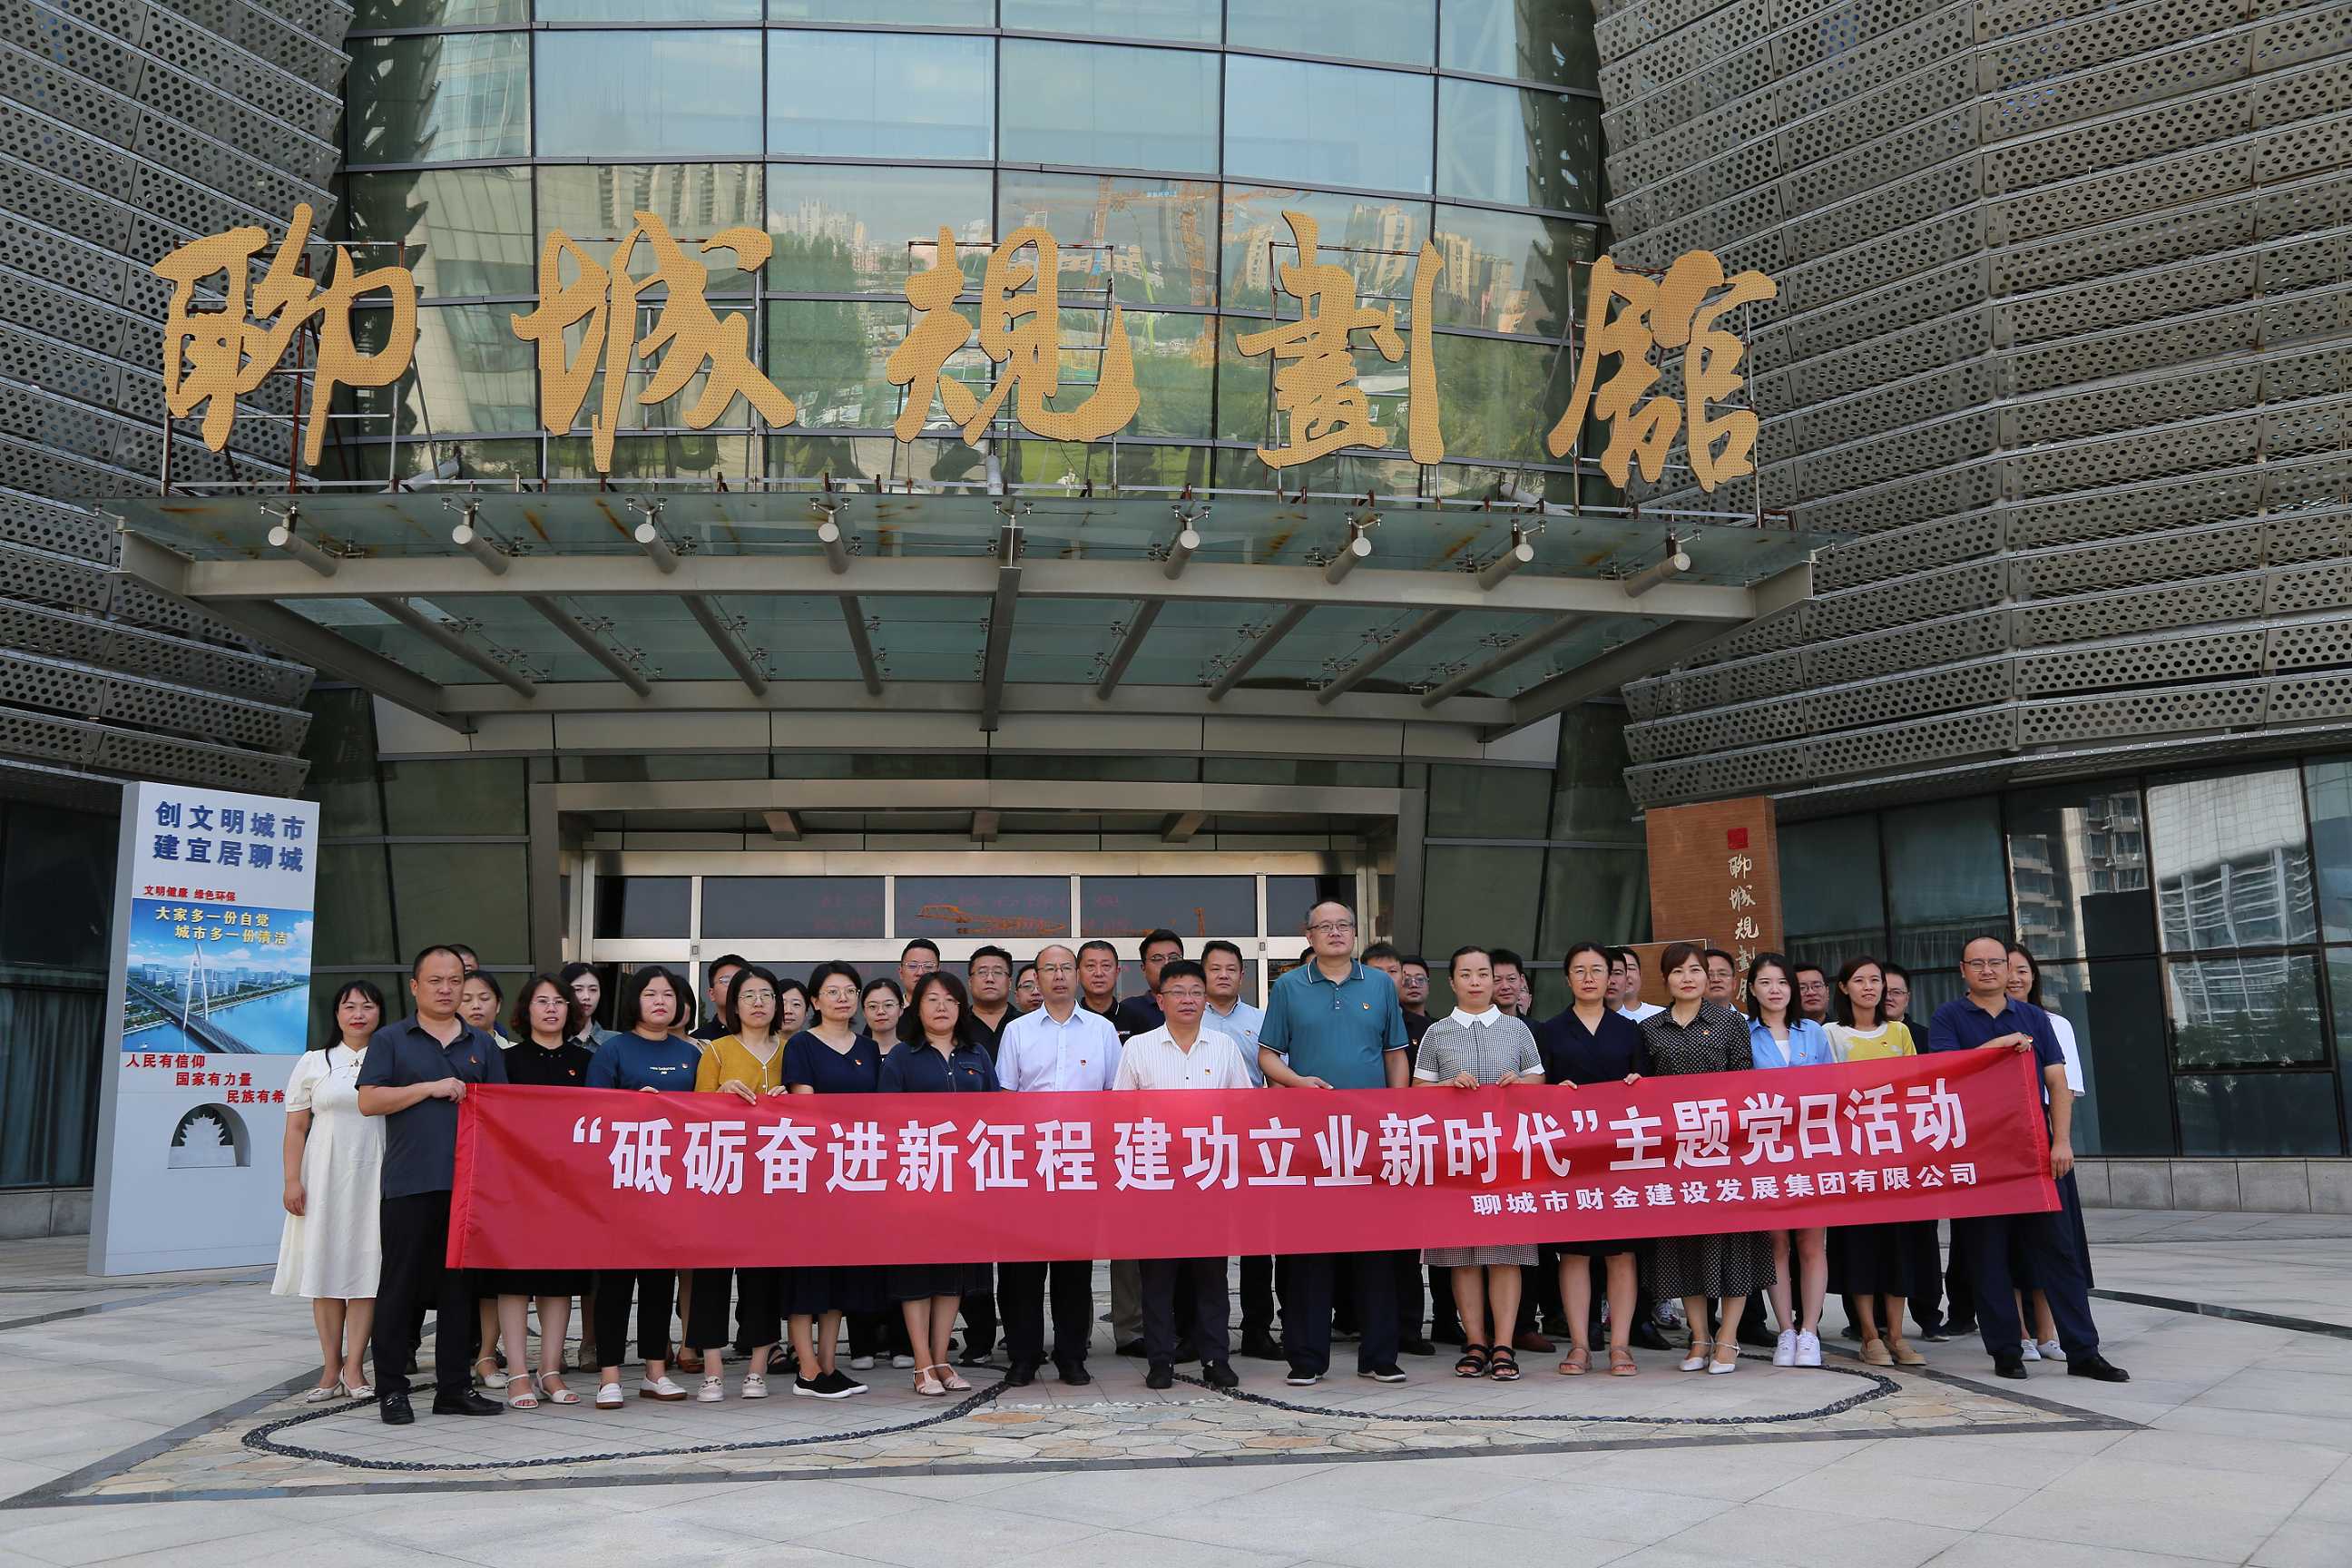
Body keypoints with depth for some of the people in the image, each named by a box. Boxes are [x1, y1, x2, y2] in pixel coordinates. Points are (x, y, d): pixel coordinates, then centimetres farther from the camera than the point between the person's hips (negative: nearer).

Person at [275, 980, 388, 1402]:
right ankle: (331, 1370, 8)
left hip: (374, 1177, -1)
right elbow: (296, 1128, 7)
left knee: (365, 1268, -3)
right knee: (325, 1269, 1)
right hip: (324, 1176, 1)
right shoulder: (314, 1062, 9)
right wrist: (292, 1180, -3)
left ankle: (353, 1369, 1)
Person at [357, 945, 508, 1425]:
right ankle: (393, 1389, 9)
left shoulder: (481, 1045, 16)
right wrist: (431, 1088, -10)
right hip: (408, 1183, -3)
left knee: (459, 1286, 7)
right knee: (401, 1285, 0)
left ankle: (453, 1387, 14)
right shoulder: (391, 1040, 6)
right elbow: (368, 1101, -4)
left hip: (468, 1182, 3)